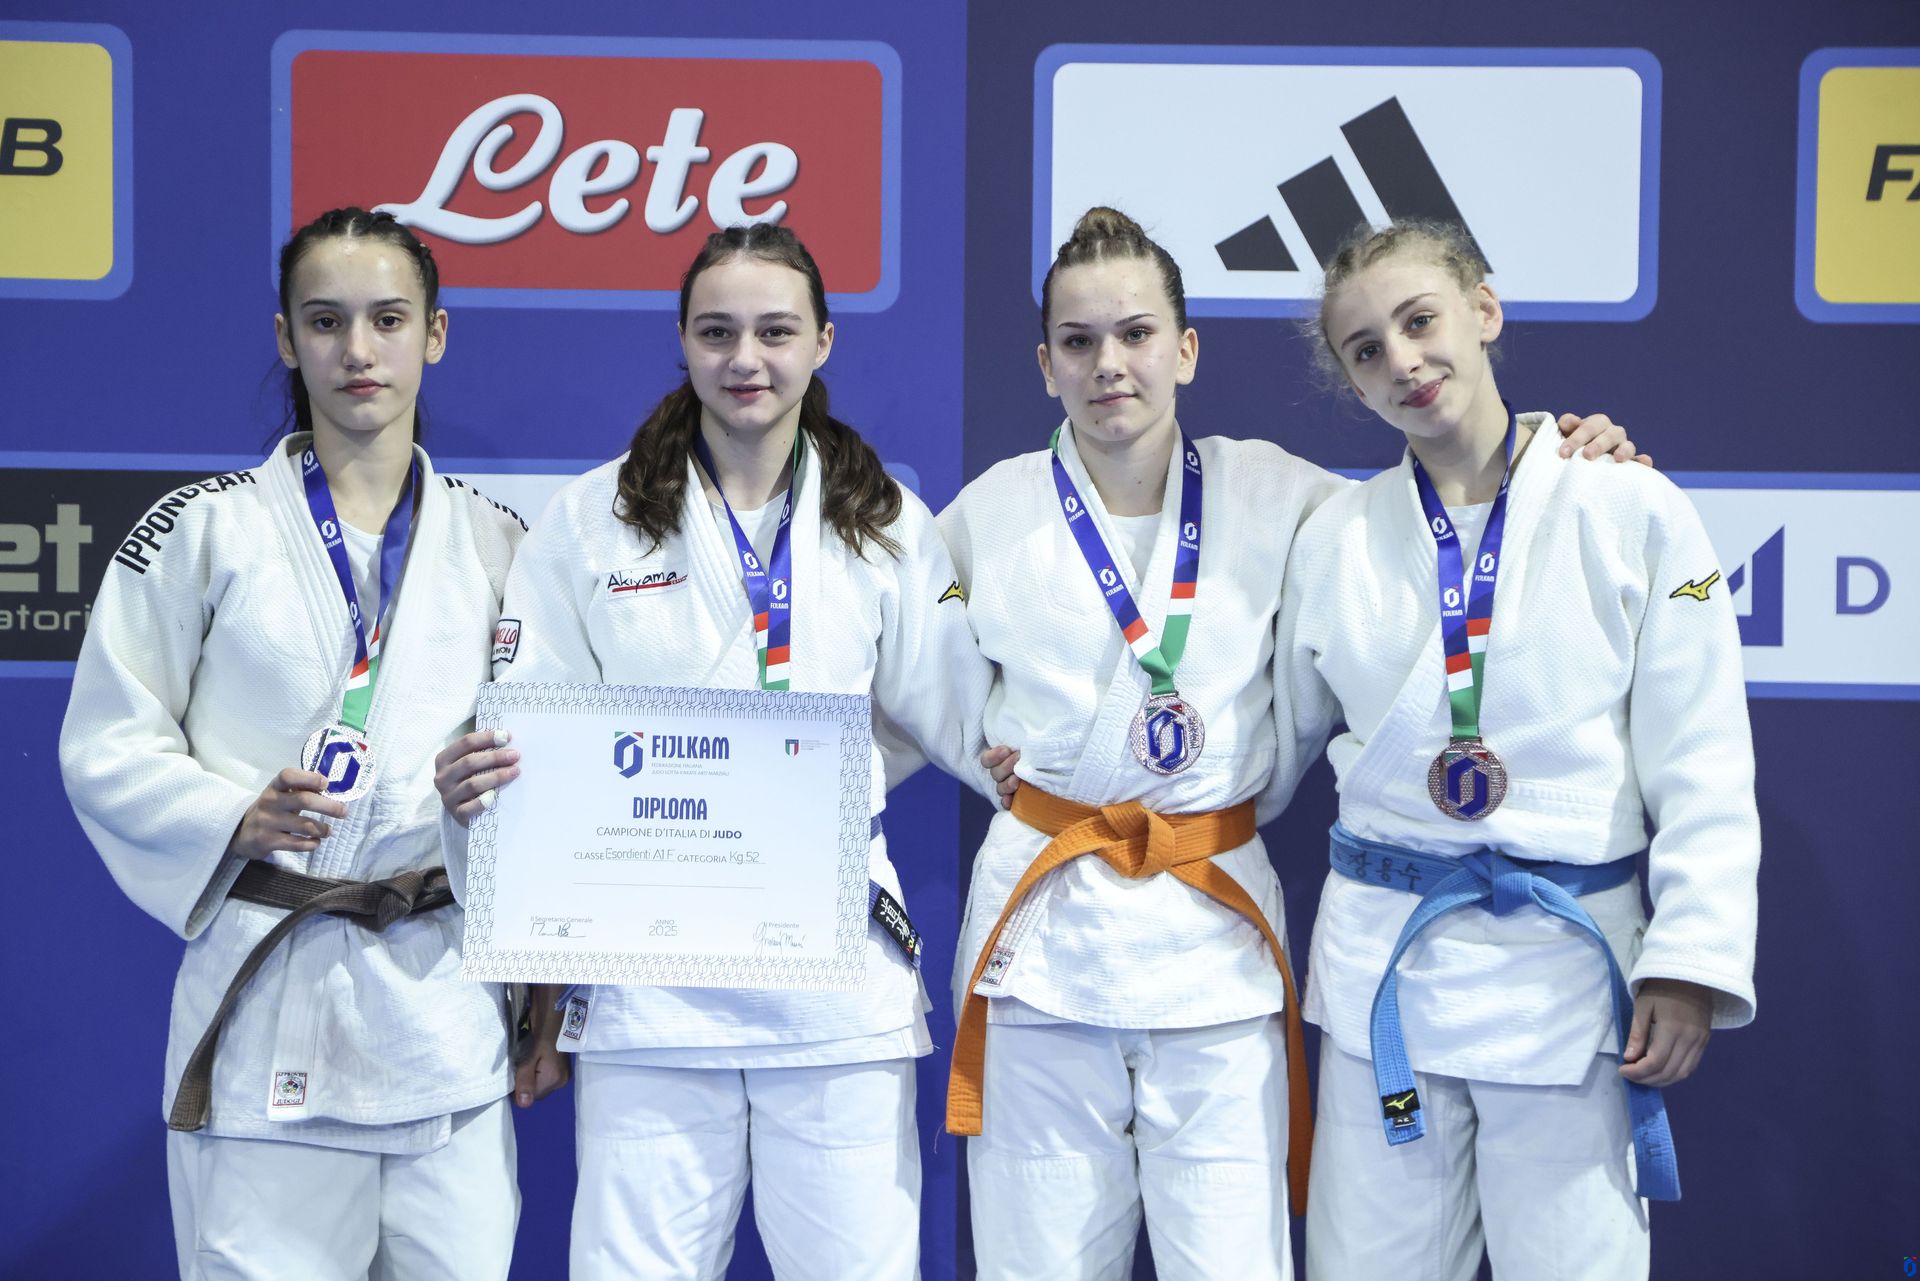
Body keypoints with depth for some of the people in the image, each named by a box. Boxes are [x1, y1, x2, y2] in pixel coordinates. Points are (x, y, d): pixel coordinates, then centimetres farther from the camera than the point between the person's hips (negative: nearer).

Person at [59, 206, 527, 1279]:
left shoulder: (498, 544, 10)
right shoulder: (204, 532, 3)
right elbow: (107, 751, 1)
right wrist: (238, 819, -16)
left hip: (450, 1003, 2)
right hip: (267, 1001, -2)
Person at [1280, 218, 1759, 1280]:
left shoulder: (1632, 509, -5)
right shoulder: (1334, 539, 4)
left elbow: (1703, 767, -4)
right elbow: (1285, 731, 14)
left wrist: (1691, 962, -10)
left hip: (1567, 960, -2)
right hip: (1382, 957, 3)